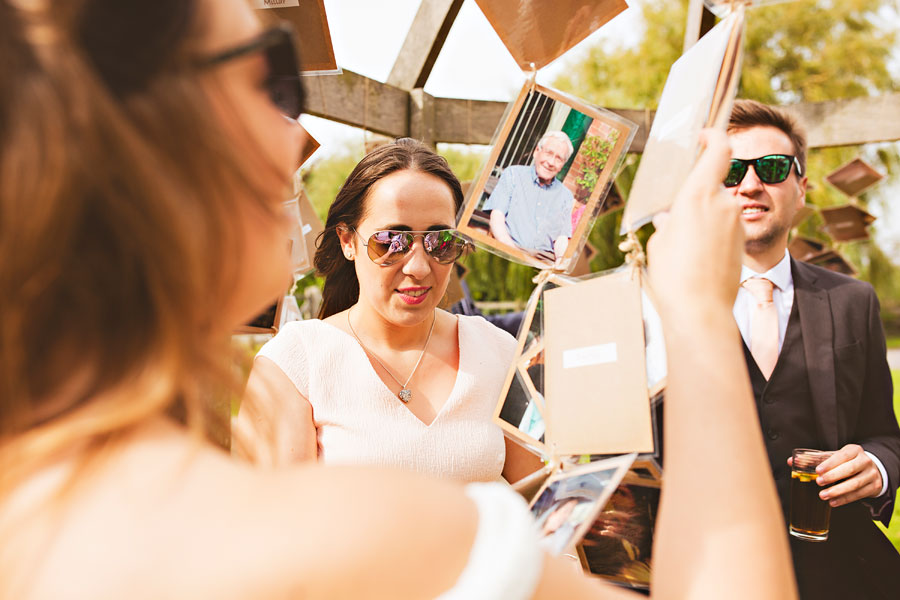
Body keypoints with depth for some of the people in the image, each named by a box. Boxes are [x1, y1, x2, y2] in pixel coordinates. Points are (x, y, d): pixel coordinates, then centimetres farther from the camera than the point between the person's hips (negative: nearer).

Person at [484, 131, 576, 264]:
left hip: (545, 258, 3)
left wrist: (560, 260, -14)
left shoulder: (566, 196, 20)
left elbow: (562, 238, 11)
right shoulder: (513, 174, 12)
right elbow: (496, 218, 0)